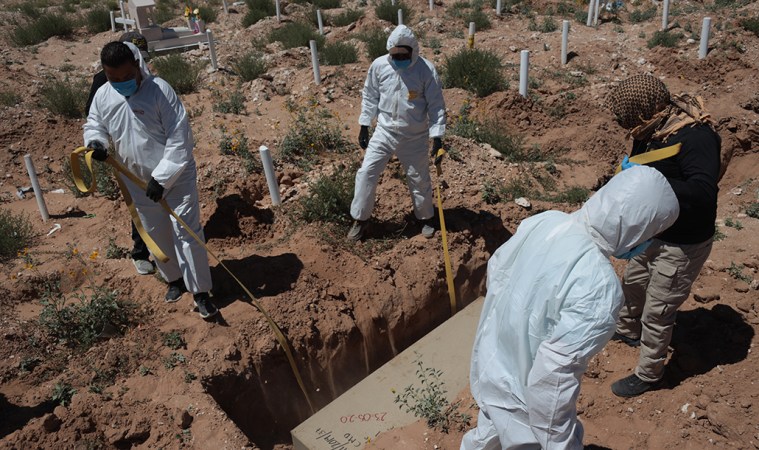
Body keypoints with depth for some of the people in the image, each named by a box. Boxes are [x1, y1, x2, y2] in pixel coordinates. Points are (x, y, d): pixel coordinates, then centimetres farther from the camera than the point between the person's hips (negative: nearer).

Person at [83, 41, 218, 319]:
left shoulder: (160, 90, -20)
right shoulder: (103, 96, -4)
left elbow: (179, 138, -21)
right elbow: (93, 125, 14)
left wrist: (162, 177, -23)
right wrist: (95, 142, -12)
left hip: (175, 176, -5)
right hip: (138, 182, 5)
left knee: (187, 232, -4)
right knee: (157, 234, 17)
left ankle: (200, 291, 8)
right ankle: (175, 279, 39)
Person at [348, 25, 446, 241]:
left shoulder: (426, 70, -14)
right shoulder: (379, 65, -7)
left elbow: (436, 105, -10)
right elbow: (370, 97, 5)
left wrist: (437, 136, -15)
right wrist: (364, 126, 4)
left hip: (414, 136, -2)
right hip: (384, 131, 2)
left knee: (419, 178, 11)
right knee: (367, 172, 0)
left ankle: (425, 218, 35)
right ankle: (360, 219, 17)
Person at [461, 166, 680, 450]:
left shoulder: (544, 220, -13)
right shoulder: (599, 289, -34)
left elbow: (496, 269, 4)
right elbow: (553, 375, -31)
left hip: (491, 365, 7)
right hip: (522, 394, -7)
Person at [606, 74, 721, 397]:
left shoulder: (696, 137, -30)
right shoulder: (652, 131, -7)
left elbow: (702, 193, -40)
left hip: (682, 244, -8)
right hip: (652, 233, 8)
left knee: (656, 313, 5)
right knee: (632, 284, 29)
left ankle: (648, 375, 28)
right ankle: (627, 331, 57)